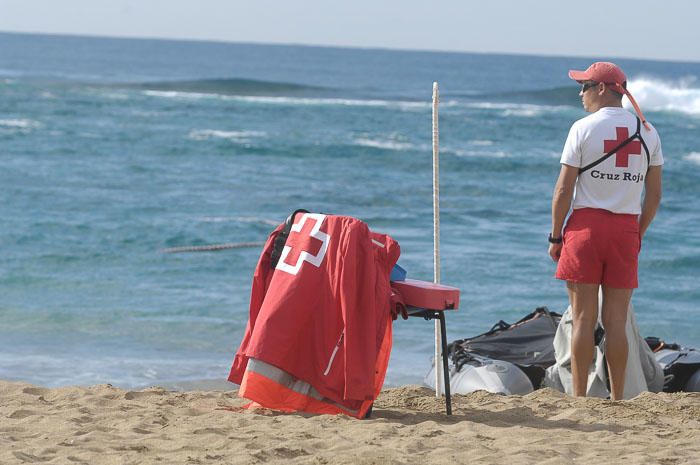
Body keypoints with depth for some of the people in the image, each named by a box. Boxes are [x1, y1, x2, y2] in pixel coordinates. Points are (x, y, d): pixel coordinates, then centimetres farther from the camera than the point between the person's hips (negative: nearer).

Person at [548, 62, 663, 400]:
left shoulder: (583, 128, -5)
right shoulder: (648, 132, 8)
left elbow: (563, 190, -6)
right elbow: (654, 195, 9)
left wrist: (556, 236, 2)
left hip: (587, 224, -3)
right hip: (626, 229, 3)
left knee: (583, 318, 0)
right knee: (616, 320, 7)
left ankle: (578, 398, 0)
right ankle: (617, 399, 7)